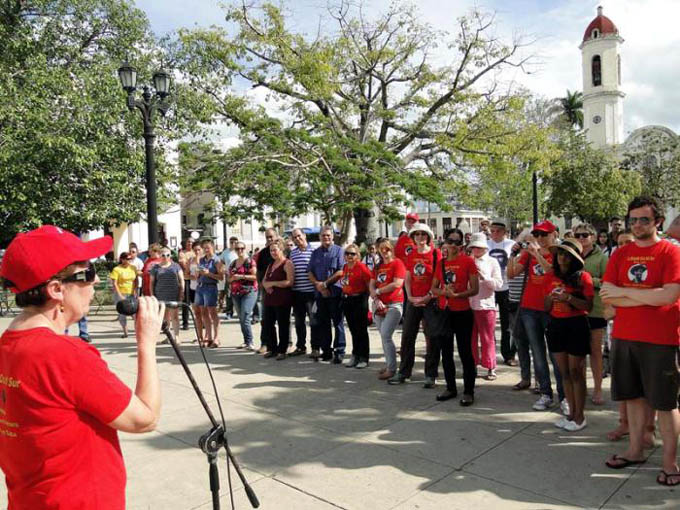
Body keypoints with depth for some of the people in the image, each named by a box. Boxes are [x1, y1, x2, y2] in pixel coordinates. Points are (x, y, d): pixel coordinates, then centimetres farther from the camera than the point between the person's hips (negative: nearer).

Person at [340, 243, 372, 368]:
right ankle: (355, 356, 26)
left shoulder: (361, 267, -13)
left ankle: (363, 358, 10)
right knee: (353, 330, 15)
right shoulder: (345, 267, 7)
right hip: (347, 300, 7)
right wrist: (344, 296, 10)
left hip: (359, 300, -7)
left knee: (361, 330, 1)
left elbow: (370, 284, -14)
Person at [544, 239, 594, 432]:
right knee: (564, 372, 11)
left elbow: (588, 306, -11)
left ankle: (580, 416, 13)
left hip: (576, 325, -5)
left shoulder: (583, 276, -6)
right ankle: (571, 412, 22)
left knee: (576, 372, 1)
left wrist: (568, 297, -23)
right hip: (556, 325, 5)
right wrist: (551, 298, -10)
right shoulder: (551, 276, 7)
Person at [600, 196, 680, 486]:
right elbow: (607, 296, -1)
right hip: (623, 336, 5)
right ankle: (635, 451, 29)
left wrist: (624, 292, -12)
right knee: (634, 396, 15)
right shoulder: (620, 254, 7)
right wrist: (648, 298, -12)